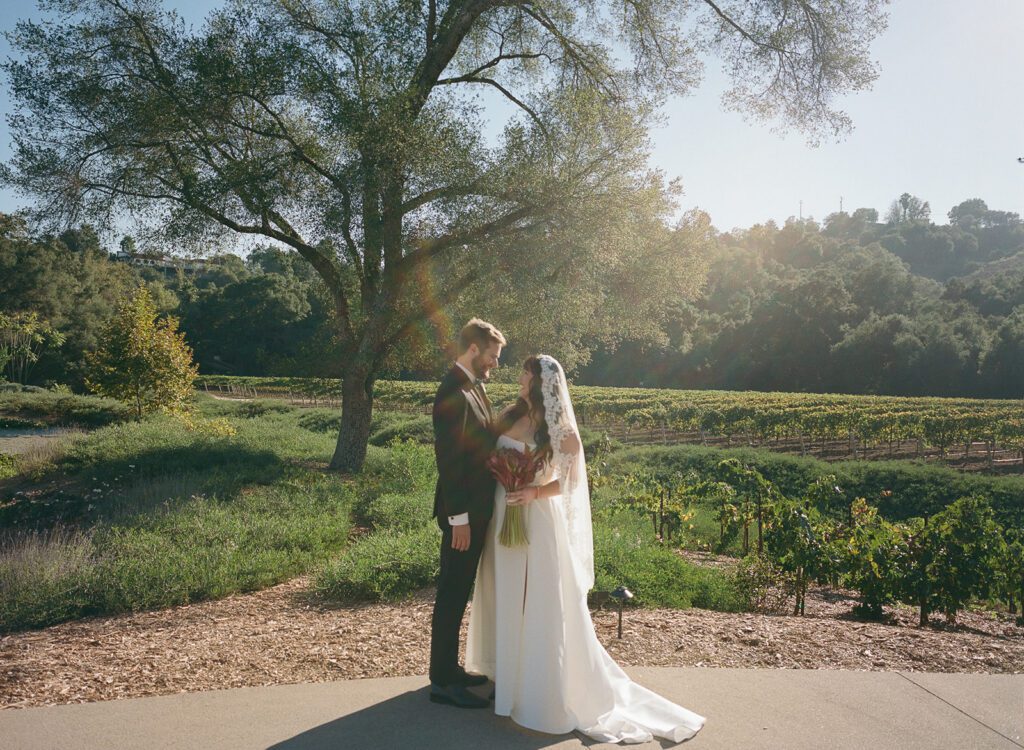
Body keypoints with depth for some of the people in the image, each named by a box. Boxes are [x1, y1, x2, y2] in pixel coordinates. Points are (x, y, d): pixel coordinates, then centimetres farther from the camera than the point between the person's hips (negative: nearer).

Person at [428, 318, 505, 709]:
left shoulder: (474, 386, 11)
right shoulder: (454, 391, -20)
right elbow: (449, 459, -22)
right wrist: (458, 518, -21)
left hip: (477, 507, 10)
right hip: (463, 512, -10)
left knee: (459, 592, 18)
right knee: (452, 594, 1)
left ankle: (449, 667, 32)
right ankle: (442, 681, 14)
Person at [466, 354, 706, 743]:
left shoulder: (559, 428, -10)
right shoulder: (511, 416, 5)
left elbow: (571, 480, -9)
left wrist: (535, 493, -22)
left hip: (535, 518, -6)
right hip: (503, 515, 6)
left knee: (540, 602, 1)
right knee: (504, 595, 16)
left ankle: (544, 688, 15)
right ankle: (507, 669, 35)